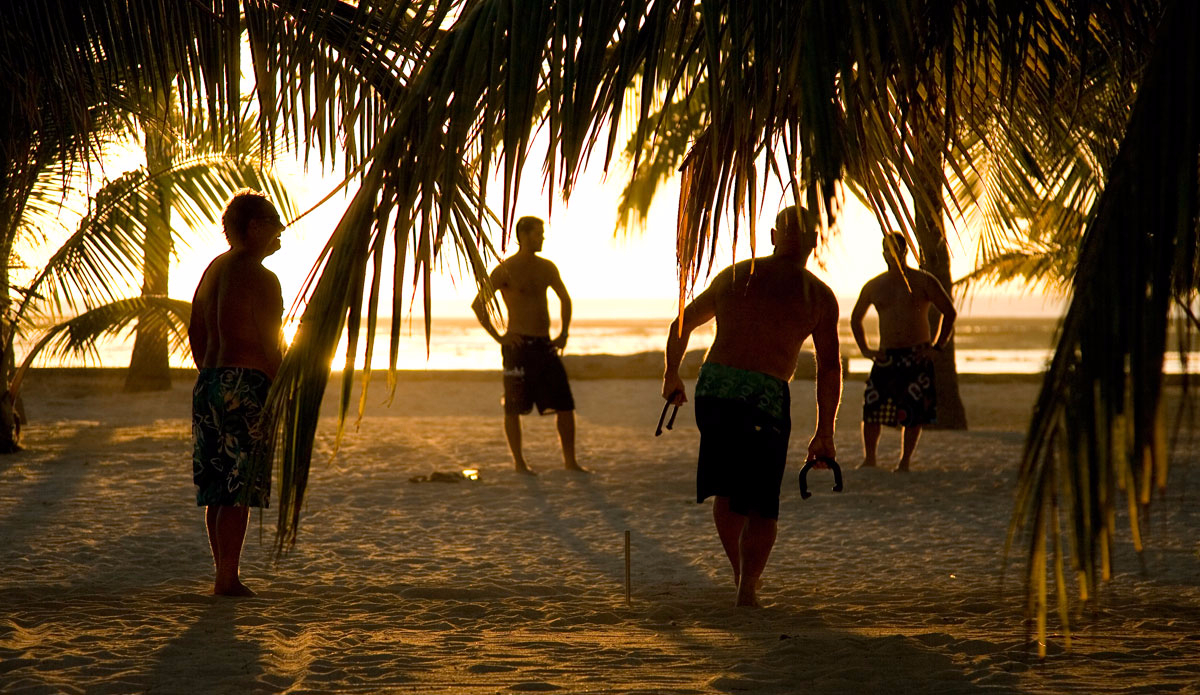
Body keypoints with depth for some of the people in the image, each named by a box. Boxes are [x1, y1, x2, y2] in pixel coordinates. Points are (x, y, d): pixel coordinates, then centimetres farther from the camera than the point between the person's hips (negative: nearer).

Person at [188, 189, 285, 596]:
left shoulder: (214, 270, 16)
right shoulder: (259, 277, -11)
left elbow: (196, 332, 20)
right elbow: (268, 344, -14)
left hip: (210, 382, 9)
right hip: (246, 384, -9)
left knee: (218, 490, 12)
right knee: (237, 492, -6)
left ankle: (224, 576, 18)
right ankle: (228, 579, -5)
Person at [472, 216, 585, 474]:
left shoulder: (546, 268, 11)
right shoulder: (506, 270, -6)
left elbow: (565, 298, 27)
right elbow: (478, 304, -7)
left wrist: (563, 333, 17)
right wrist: (498, 337, -10)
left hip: (545, 346, 5)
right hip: (519, 346, -5)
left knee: (565, 404, 1)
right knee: (514, 407, 1)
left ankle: (570, 460, 9)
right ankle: (519, 462, 10)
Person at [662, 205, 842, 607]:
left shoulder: (733, 275, 16)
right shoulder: (819, 295, 5)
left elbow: (681, 325, 25)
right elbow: (830, 369, 2)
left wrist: (671, 375, 39)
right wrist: (824, 433, 7)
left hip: (712, 389, 3)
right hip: (765, 397, -3)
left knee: (727, 490, 20)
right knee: (760, 506, 6)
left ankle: (740, 573, 31)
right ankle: (748, 585, -7)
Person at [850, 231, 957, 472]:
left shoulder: (923, 281, 1)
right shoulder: (873, 287, 10)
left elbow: (949, 312, 4)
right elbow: (855, 319, 24)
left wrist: (937, 345, -2)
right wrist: (864, 349, 13)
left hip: (916, 356, -2)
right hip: (886, 357, 2)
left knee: (914, 412, -4)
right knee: (871, 407, -8)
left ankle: (905, 461, 6)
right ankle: (869, 459, 3)